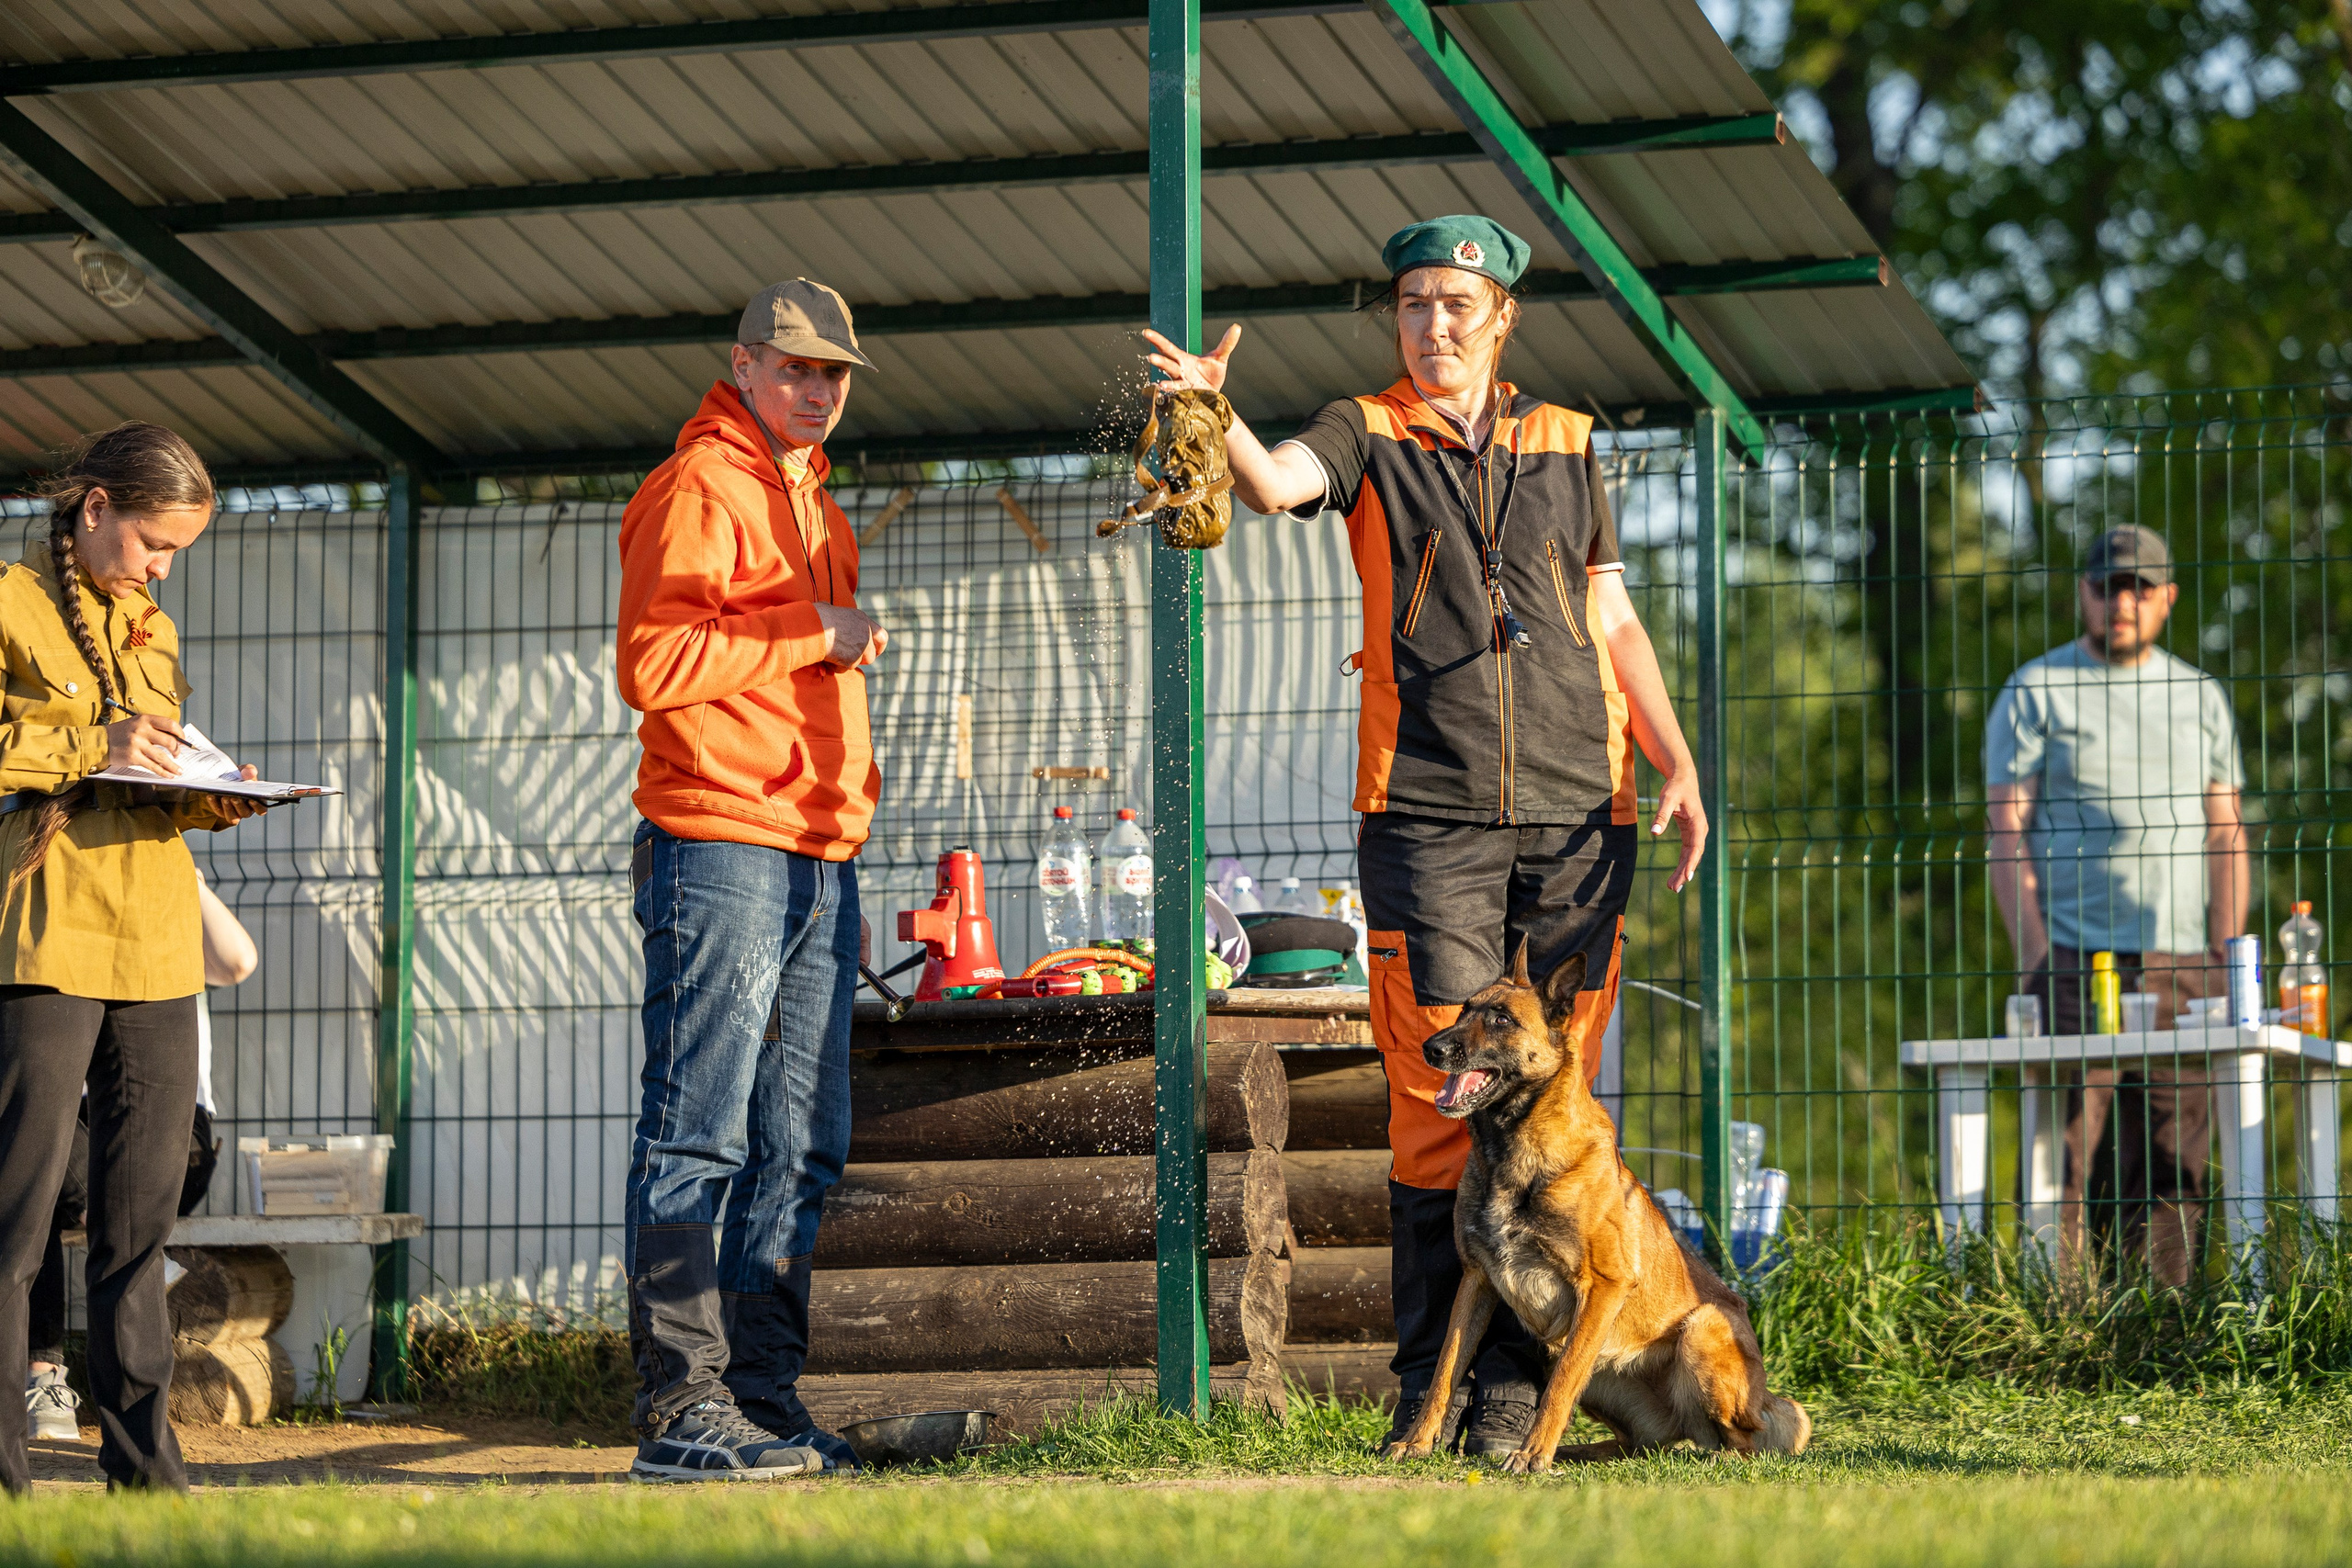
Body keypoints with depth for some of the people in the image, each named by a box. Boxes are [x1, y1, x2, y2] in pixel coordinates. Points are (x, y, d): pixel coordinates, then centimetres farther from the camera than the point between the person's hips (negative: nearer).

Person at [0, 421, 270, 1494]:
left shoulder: (151, 631, 21)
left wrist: (207, 800, 8)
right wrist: (89, 746, -15)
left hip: (155, 942, 7)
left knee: (142, 1212, 6)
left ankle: (140, 1460, 9)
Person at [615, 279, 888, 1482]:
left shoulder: (813, 505, 23)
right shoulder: (698, 492, -6)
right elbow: (653, 664, -18)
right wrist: (808, 638, -13)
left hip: (817, 859, 9)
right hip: (719, 849, -9)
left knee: (800, 1147, 8)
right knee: (699, 1136, -9)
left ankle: (763, 1400, 11)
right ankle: (680, 1407, -10)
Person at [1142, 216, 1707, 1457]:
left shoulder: (1566, 445, 15)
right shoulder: (1371, 433, 6)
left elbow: (1613, 620, 19)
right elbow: (1280, 483, -16)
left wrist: (1676, 762, 8)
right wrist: (1214, 416, -36)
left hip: (1576, 810, 3)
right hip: (1429, 810, -3)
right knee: (1440, 1098, -6)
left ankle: (1513, 1383, 3)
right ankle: (1429, 1380, 2)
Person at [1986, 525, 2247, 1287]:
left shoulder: (2201, 696, 17)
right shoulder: (2035, 693, 5)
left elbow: (2225, 832, 17)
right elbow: (2005, 831, 1)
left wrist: (2227, 954, 5)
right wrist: (2034, 951, -9)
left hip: (2183, 963, 4)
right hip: (2076, 960, -4)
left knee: (2171, 1169, 0)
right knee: (2069, 1160, -10)